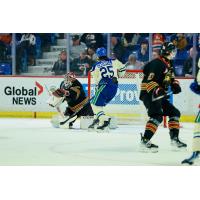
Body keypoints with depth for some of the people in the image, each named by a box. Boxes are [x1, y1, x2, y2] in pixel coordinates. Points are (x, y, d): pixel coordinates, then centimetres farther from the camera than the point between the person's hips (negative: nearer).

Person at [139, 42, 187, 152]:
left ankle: (174, 139, 21)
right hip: (149, 94, -10)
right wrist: (157, 91, -37)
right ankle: (145, 141, -31)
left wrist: (175, 84, 8)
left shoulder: (169, 65, 16)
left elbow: (171, 79, 29)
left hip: (159, 96, 10)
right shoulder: (157, 63, -16)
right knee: (157, 116, -26)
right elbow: (150, 80, -25)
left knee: (175, 113, 13)